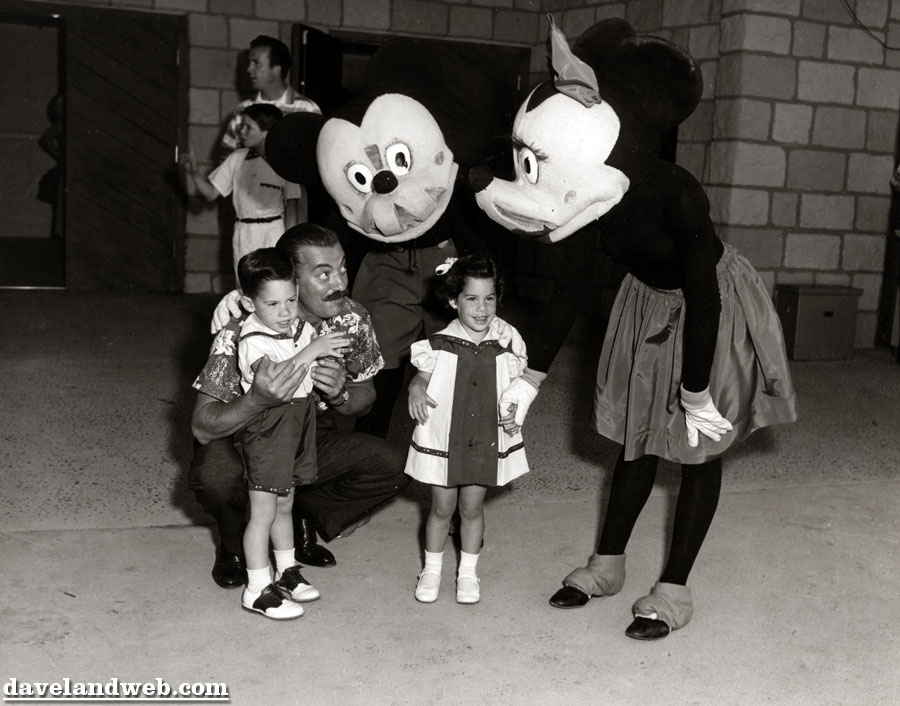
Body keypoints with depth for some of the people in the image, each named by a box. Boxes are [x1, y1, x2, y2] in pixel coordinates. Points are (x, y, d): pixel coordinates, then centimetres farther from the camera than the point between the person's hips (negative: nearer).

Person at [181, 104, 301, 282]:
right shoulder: (237, 158, 5)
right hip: (243, 235, 4)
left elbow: (292, 209, -3)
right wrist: (193, 171, -8)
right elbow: (211, 193, 9)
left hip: (273, 235, -3)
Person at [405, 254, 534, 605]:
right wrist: (416, 389, -23)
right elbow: (422, 377, 0)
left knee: (472, 507, 10)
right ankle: (432, 569, 29)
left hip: (487, 438, 1)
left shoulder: (506, 344, -4)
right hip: (443, 436, -1)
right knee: (442, 507, 9)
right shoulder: (440, 345, -10)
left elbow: (513, 388, 8)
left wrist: (511, 415, -8)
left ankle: (468, 572, 28)